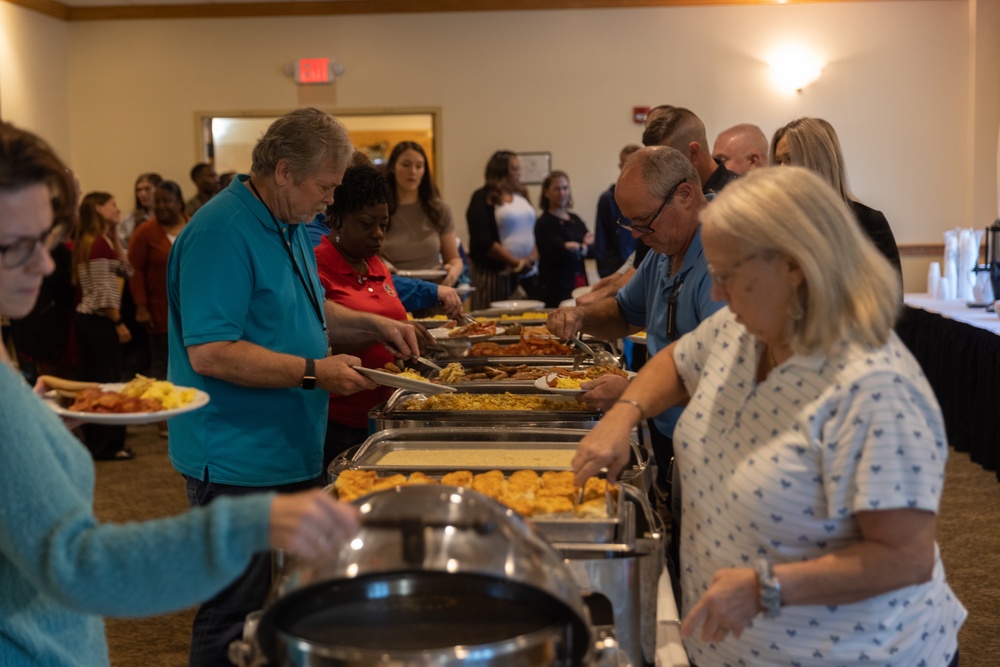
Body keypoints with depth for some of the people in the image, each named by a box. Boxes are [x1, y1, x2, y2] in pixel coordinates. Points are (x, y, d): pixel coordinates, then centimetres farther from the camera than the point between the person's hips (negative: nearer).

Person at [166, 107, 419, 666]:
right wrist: (314, 371, -24)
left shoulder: (290, 226, 12)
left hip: (295, 452, 10)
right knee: (237, 620, 1)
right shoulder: (223, 232, -19)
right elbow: (209, 352, -26)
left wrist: (372, 325, 9)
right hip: (241, 465, -10)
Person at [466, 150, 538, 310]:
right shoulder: (482, 199, -3)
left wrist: (532, 258, -5)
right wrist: (515, 262, -13)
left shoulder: (521, 195, 16)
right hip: (496, 274, -5)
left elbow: (535, 231, 13)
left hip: (528, 272, 6)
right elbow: (483, 242, -10)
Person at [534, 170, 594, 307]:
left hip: (580, 285, 6)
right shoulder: (544, 224, -4)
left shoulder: (575, 220, 15)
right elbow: (562, 254, -14)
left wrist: (580, 248, -12)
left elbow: (593, 249, 6)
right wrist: (585, 246, -1)